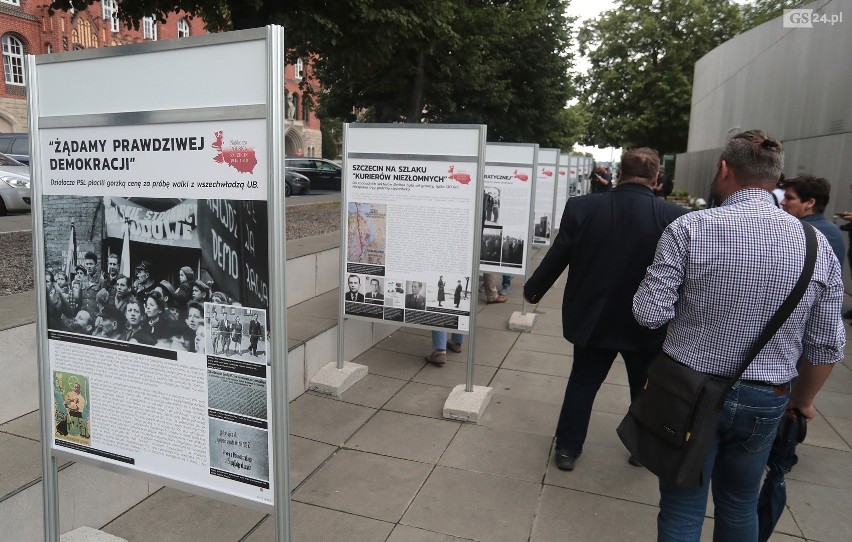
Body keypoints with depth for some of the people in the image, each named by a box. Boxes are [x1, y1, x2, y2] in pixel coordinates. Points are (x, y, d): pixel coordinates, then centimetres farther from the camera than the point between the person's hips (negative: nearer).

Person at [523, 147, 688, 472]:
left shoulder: (581, 208, -13)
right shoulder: (676, 218, -15)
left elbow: (556, 258, -5)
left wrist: (532, 290, 11)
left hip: (593, 317, 1)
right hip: (647, 322, 0)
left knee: (582, 382, 17)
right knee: (645, 387, 21)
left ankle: (567, 448, 26)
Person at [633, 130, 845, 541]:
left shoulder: (691, 228, -15)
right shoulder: (817, 244, -3)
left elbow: (650, 314, -17)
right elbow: (827, 346, 1)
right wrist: (802, 399, 18)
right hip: (765, 402, 4)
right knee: (740, 508, 24)